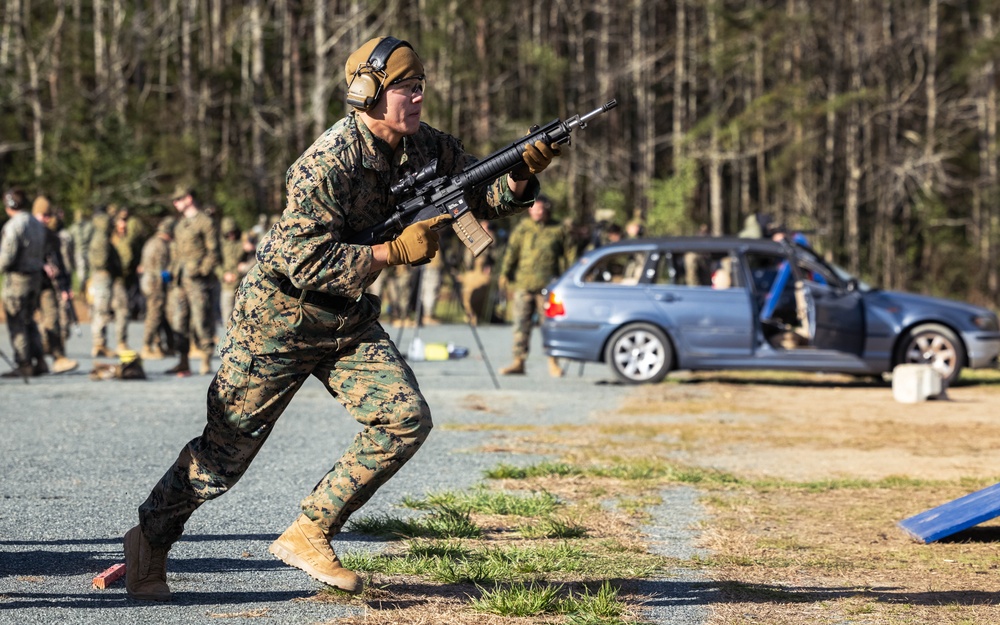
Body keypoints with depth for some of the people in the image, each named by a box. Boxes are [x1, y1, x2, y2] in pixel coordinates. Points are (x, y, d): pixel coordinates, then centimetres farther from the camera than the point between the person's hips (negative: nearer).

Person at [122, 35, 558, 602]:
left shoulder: (426, 148, -3)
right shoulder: (328, 164, -26)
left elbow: (483, 197, -4)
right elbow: (305, 262, -30)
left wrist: (524, 171, -25)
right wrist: (394, 252, -30)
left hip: (348, 320, 7)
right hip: (281, 319, -7)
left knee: (406, 419, -10)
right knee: (226, 449, 1)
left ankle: (308, 536, 1)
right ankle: (151, 541, 24)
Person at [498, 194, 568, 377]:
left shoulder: (557, 230, 7)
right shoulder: (523, 228, 10)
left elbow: (564, 256, 9)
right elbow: (512, 251, 9)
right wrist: (505, 273, -1)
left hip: (547, 285, -2)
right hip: (523, 284, 2)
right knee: (521, 323, 2)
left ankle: (553, 362, 7)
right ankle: (518, 362, 6)